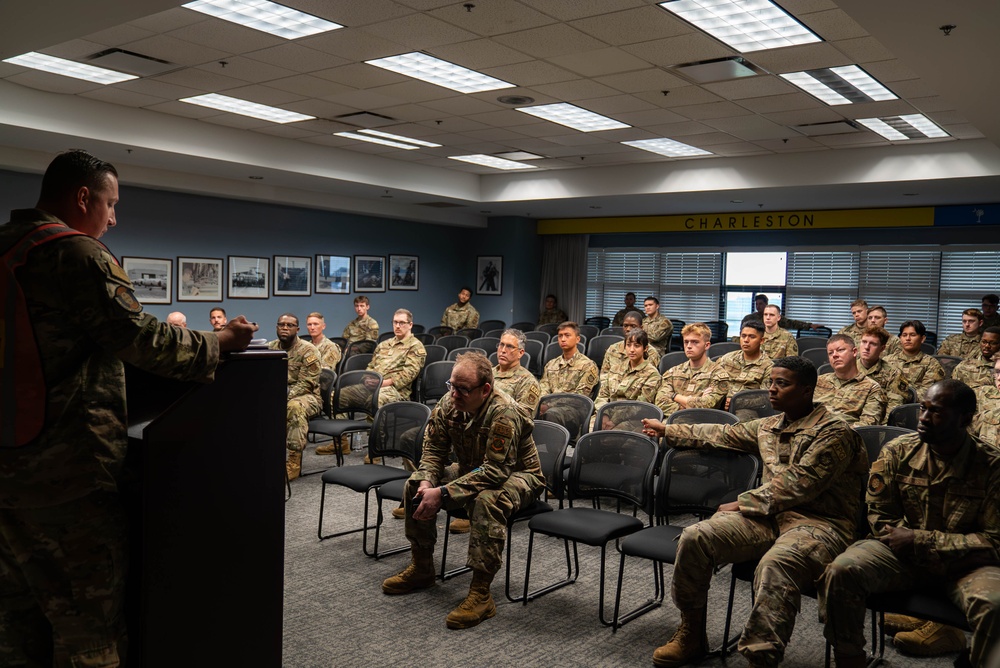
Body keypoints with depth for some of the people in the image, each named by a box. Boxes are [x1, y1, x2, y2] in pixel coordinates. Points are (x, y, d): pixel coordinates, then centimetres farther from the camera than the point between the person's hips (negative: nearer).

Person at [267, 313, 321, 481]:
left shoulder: (308, 351, -11)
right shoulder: (270, 347, 6)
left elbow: (306, 384, -17)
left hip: (306, 396, -5)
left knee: (295, 406, -39)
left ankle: (294, 461, -30)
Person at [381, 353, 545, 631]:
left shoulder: (504, 413, -32)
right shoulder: (449, 403, -11)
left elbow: (495, 471, -36)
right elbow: (434, 449, -1)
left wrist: (443, 493, -38)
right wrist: (427, 482, -23)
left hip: (518, 475, -8)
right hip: (470, 469, 8)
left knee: (487, 500, -39)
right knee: (414, 486, -3)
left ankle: (481, 594, -28)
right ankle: (421, 568, 12)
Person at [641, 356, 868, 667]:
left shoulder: (833, 432, -8)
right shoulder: (769, 426, 16)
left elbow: (797, 485, -17)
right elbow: (724, 434, 29)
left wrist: (744, 503, -11)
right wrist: (668, 431, 35)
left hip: (818, 522, -7)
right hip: (770, 515, 7)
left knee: (774, 565, -40)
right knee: (695, 537, -14)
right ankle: (691, 635, 0)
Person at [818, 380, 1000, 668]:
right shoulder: (897, 452, -2)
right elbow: (880, 516, 5)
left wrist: (921, 541, -16)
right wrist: (905, 540, -13)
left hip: (964, 564, -1)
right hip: (903, 552, 1)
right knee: (841, 571, -27)